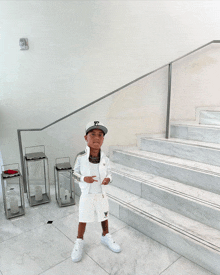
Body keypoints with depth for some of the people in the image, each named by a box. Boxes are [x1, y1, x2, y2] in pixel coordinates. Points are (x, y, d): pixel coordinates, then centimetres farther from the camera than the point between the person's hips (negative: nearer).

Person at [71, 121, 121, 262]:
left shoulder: (105, 158, -11)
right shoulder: (81, 157, -17)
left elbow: (109, 173, 1)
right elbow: (75, 173, -6)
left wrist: (108, 179, -21)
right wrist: (84, 178, -24)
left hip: (101, 195, 2)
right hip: (86, 195, -2)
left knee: (104, 217, 20)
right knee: (83, 220, 14)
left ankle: (106, 237, 46)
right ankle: (79, 242, 38)